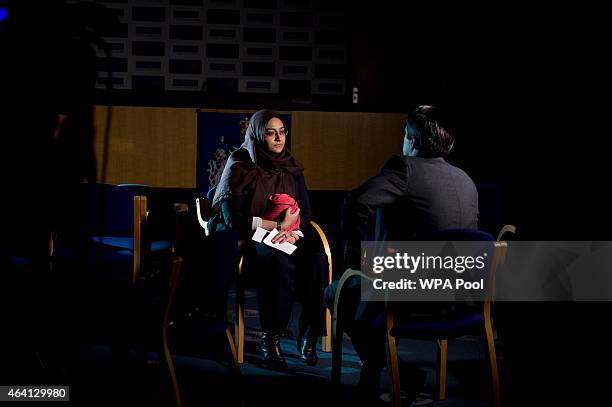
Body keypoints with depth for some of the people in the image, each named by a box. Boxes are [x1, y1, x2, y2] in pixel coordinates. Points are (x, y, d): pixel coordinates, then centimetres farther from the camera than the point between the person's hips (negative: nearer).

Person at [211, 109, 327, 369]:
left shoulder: (292, 168, 12)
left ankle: (309, 334, -18)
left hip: (290, 239, 4)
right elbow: (232, 218, -11)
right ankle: (270, 338, -24)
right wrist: (278, 225, -12)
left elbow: (304, 212, 11)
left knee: (317, 260, -29)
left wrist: (293, 231, -13)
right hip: (250, 240, -4)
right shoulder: (239, 168, -3)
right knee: (278, 262, -37)